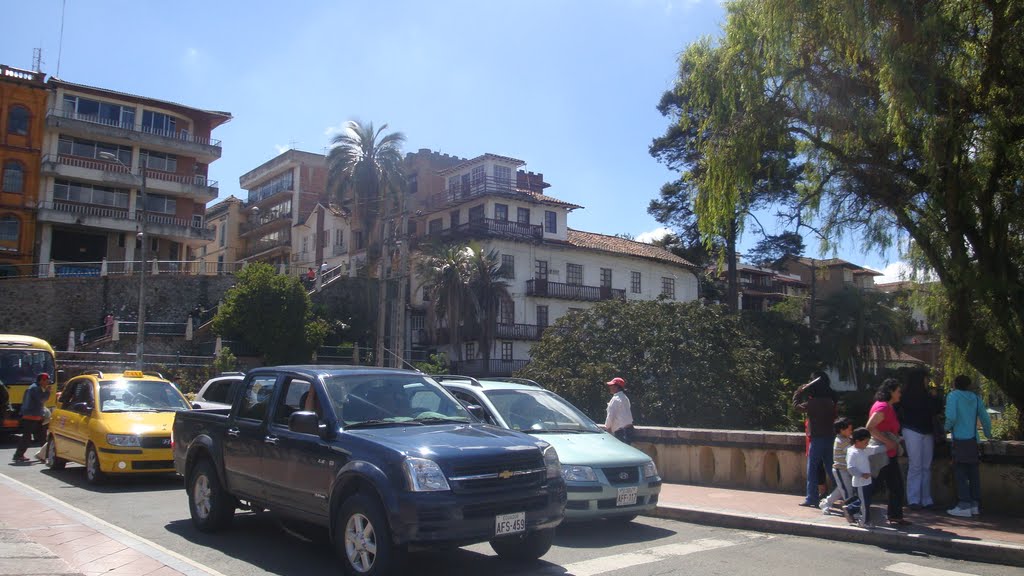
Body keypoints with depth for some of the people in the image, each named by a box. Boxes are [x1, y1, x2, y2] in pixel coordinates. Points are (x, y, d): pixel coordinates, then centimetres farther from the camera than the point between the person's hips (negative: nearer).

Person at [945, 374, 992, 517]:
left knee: (960, 471, -3)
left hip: (960, 439, -5)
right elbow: (985, 418, 13)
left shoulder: (953, 396, -3)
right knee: (973, 471, 10)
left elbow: (951, 416, -16)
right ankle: (974, 504, 14)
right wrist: (988, 434, 30)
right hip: (973, 440, 6)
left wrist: (947, 428, 3)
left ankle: (964, 506, -7)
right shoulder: (976, 398, 12)